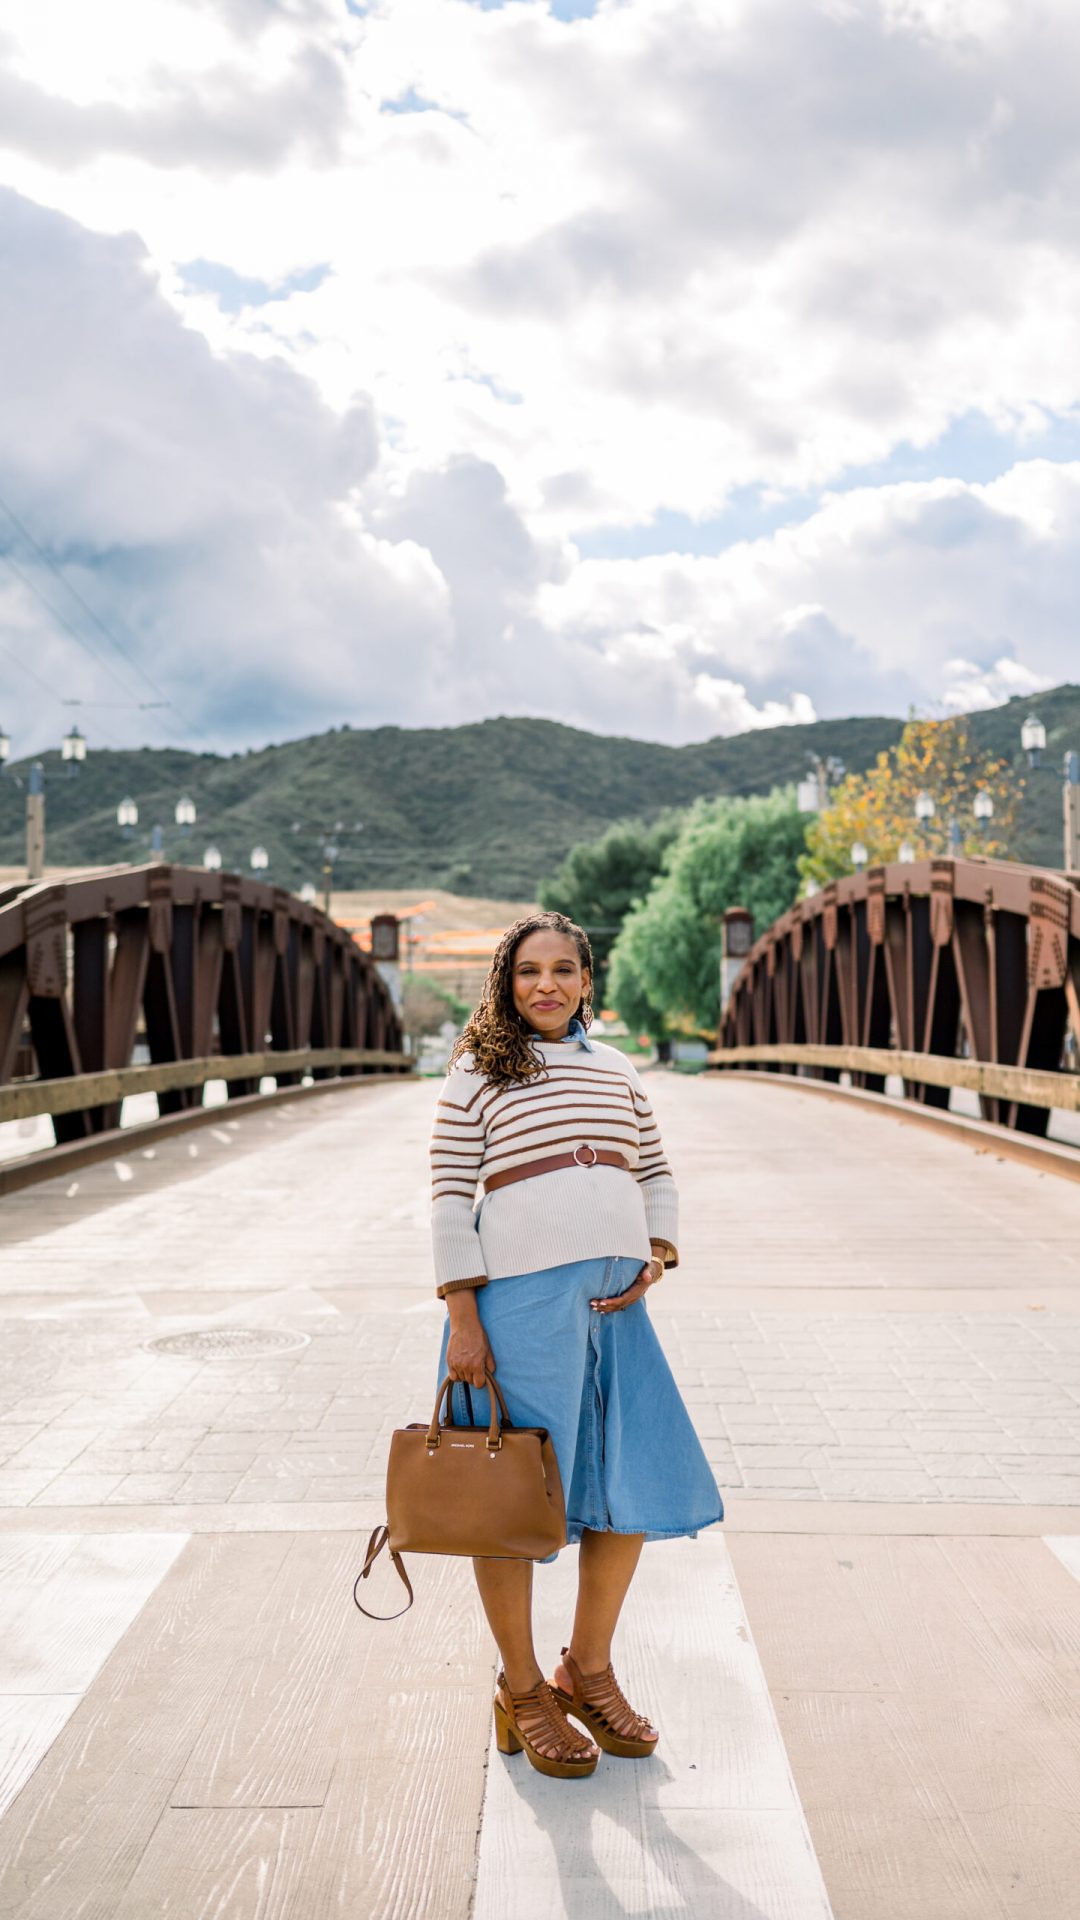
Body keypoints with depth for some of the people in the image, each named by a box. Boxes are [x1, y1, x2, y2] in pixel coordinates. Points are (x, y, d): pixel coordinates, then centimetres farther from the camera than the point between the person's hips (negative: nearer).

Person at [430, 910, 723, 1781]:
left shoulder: (618, 1072, 16)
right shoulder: (476, 1075, 1)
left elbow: (657, 1176, 19)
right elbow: (451, 1202, -4)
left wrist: (654, 1259, 1)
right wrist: (462, 1318, -10)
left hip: (615, 1301, 5)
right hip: (519, 1300, -5)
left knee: (633, 1489, 10)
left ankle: (588, 1669, 31)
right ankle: (521, 1691, 24)